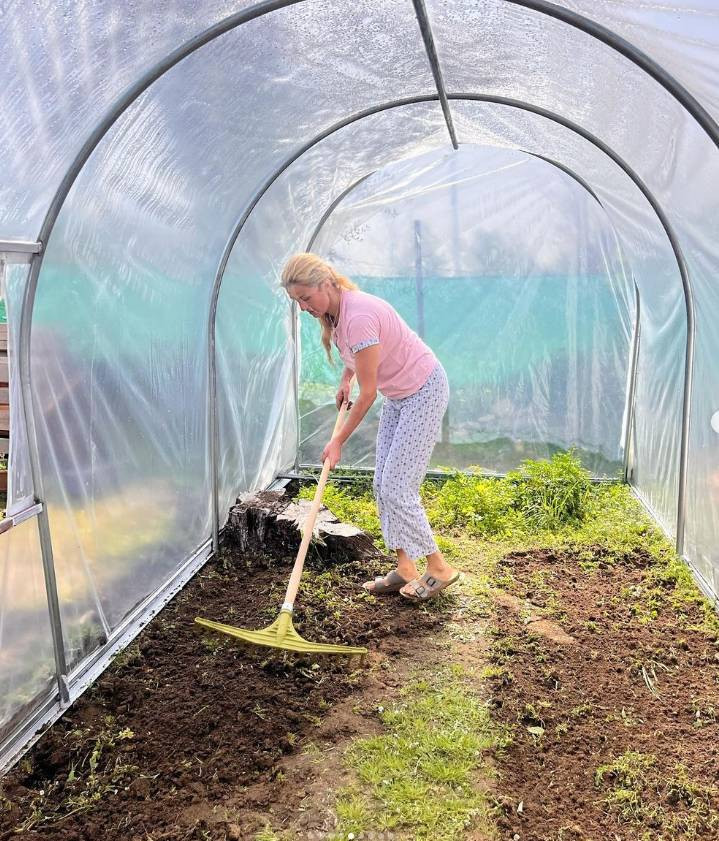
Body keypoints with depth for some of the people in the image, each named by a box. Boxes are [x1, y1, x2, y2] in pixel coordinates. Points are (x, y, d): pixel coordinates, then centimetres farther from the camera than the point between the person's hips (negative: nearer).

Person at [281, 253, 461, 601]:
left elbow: (368, 392, -25)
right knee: (382, 484, 7)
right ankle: (405, 569, 15)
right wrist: (345, 380, 6)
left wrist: (338, 441, -17)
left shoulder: (359, 316, -31)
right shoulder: (333, 311, -2)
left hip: (424, 392, -10)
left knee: (397, 487, -9)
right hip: (398, 395, 10)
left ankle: (439, 568, 6)